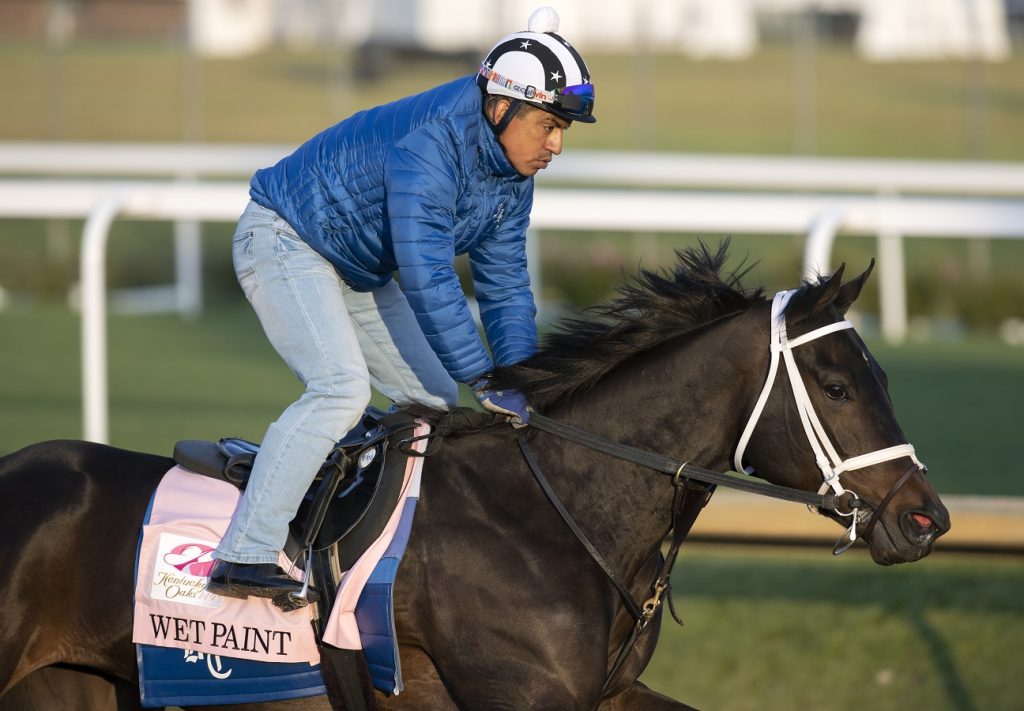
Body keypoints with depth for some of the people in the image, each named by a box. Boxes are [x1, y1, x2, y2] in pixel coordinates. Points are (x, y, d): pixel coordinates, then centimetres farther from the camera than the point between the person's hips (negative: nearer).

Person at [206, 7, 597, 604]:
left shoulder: (512, 174, -3)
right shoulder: (429, 144, -33)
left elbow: (505, 283, 4)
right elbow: (428, 278, -36)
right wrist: (485, 382, -35)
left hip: (359, 272, 10)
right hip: (286, 242, -10)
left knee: (436, 400, 8)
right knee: (341, 388, -28)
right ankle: (243, 560, -31)